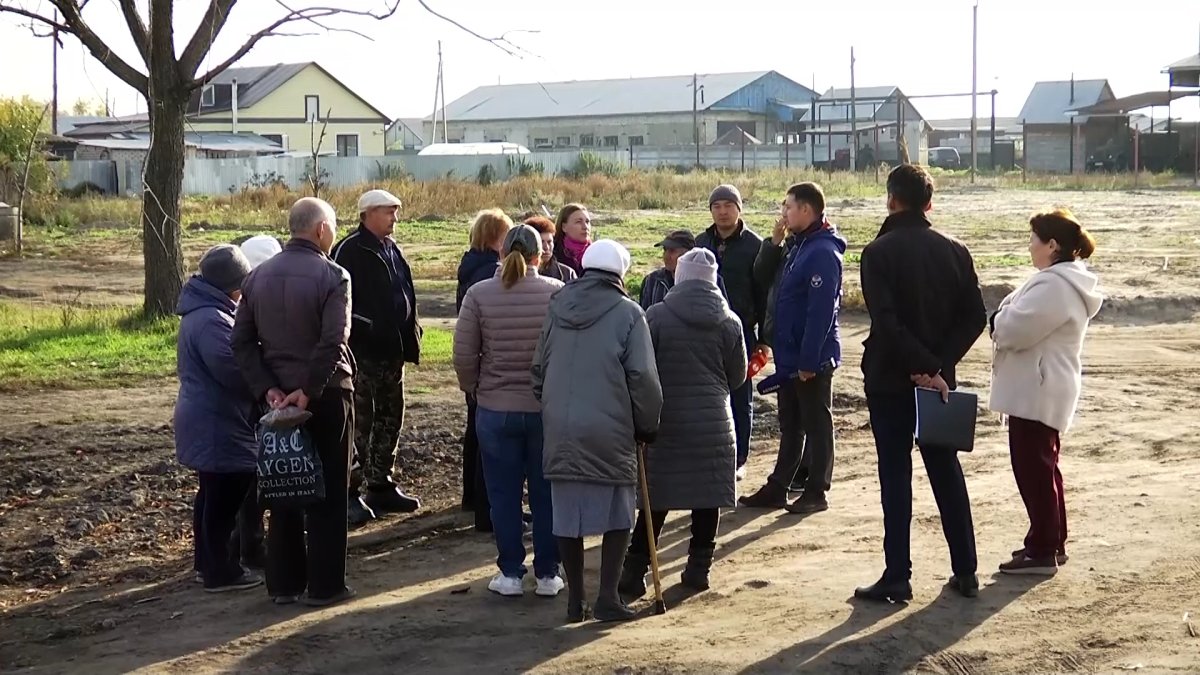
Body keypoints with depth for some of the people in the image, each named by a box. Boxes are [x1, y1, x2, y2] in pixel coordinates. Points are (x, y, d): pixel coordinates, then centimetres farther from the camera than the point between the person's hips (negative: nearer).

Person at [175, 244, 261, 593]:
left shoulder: (200, 312, 13)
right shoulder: (211, 320, -22)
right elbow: (233, 370, -25)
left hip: (207, 422, 11)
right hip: (217, 426, -11)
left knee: (213, 495, 19)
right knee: (224, 498, -4)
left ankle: (208, 562, 29)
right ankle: (220, 571, 3)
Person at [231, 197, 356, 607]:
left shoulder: (258, 276, 6)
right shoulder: (332, 276, -13)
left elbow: (242, 342, 1)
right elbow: (333, 342, -24)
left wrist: (267, 388, -4)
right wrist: (309, 391, -19)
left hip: (278, 398, 5)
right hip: (325, 396, -5)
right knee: (327, 493, 3)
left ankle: (283, 584, 16)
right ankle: (324, 585, 7)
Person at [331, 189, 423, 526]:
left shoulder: (391, 248, 15)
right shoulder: (349, 251, -12)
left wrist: (410, 331, 13)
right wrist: (351, 343, -22)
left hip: (392, 349, 9)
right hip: (363, 351, -9)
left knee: (390, 418, 14)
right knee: (360, 423, -6)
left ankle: (381, 485, 24)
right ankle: (351, 491, -2)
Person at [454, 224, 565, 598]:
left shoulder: (479, 294, -6)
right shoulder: (557, 293, -6)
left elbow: (464, 354, -4)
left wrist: (473, 388, 13)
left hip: (495, 409, 0)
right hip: (548, 408, 0)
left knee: (504, 495, 9)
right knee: (546, 493, 10)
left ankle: (511, 573, 13)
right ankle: (547, 574, 15)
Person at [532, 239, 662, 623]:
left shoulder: (557, 308, 10)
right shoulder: (627, 313, -4)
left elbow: (538, 370, 14)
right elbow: (643, 378, -7)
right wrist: (647, 426, 5)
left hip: (560, 433, 4)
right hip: (609, 433, -4)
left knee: (567, 517, 11)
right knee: (617, 516, 8)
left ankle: (575, 600, 16)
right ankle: (607, 597, 4)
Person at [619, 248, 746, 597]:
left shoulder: (656, 316, -7)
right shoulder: (729, 322, 0)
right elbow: (738, 376, 8)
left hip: (665, 421, -1)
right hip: (713, 422, 1)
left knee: (655, 499, 5)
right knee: (708, 497, 11)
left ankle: (634, 571, 5)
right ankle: (699, 568, 15)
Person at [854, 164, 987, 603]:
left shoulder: (879, 252, -11)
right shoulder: (954, 251, 4)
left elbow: (886, 321, -20)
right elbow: (975, 317, -1)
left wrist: (924, 367, -16)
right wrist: (938, 365, -7)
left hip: (889, 380, -4)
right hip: (938, 379, 4)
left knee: (895, 475, 1)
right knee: (947, 471, 13)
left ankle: (897, 578, 2)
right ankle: (965, 571, 17)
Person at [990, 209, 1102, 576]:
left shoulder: (1054, 286, -22)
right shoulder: (1066, 281, 14)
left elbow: (1014, 328, -25)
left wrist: (998, 319, -4)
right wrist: (1007, 321, -1)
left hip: (1037, 392, -11)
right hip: (1041, 390, 11)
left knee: (1033, 468, -4)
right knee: (1043, 466, 17)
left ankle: (1042, 551, 2)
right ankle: (1051, 543, 26)